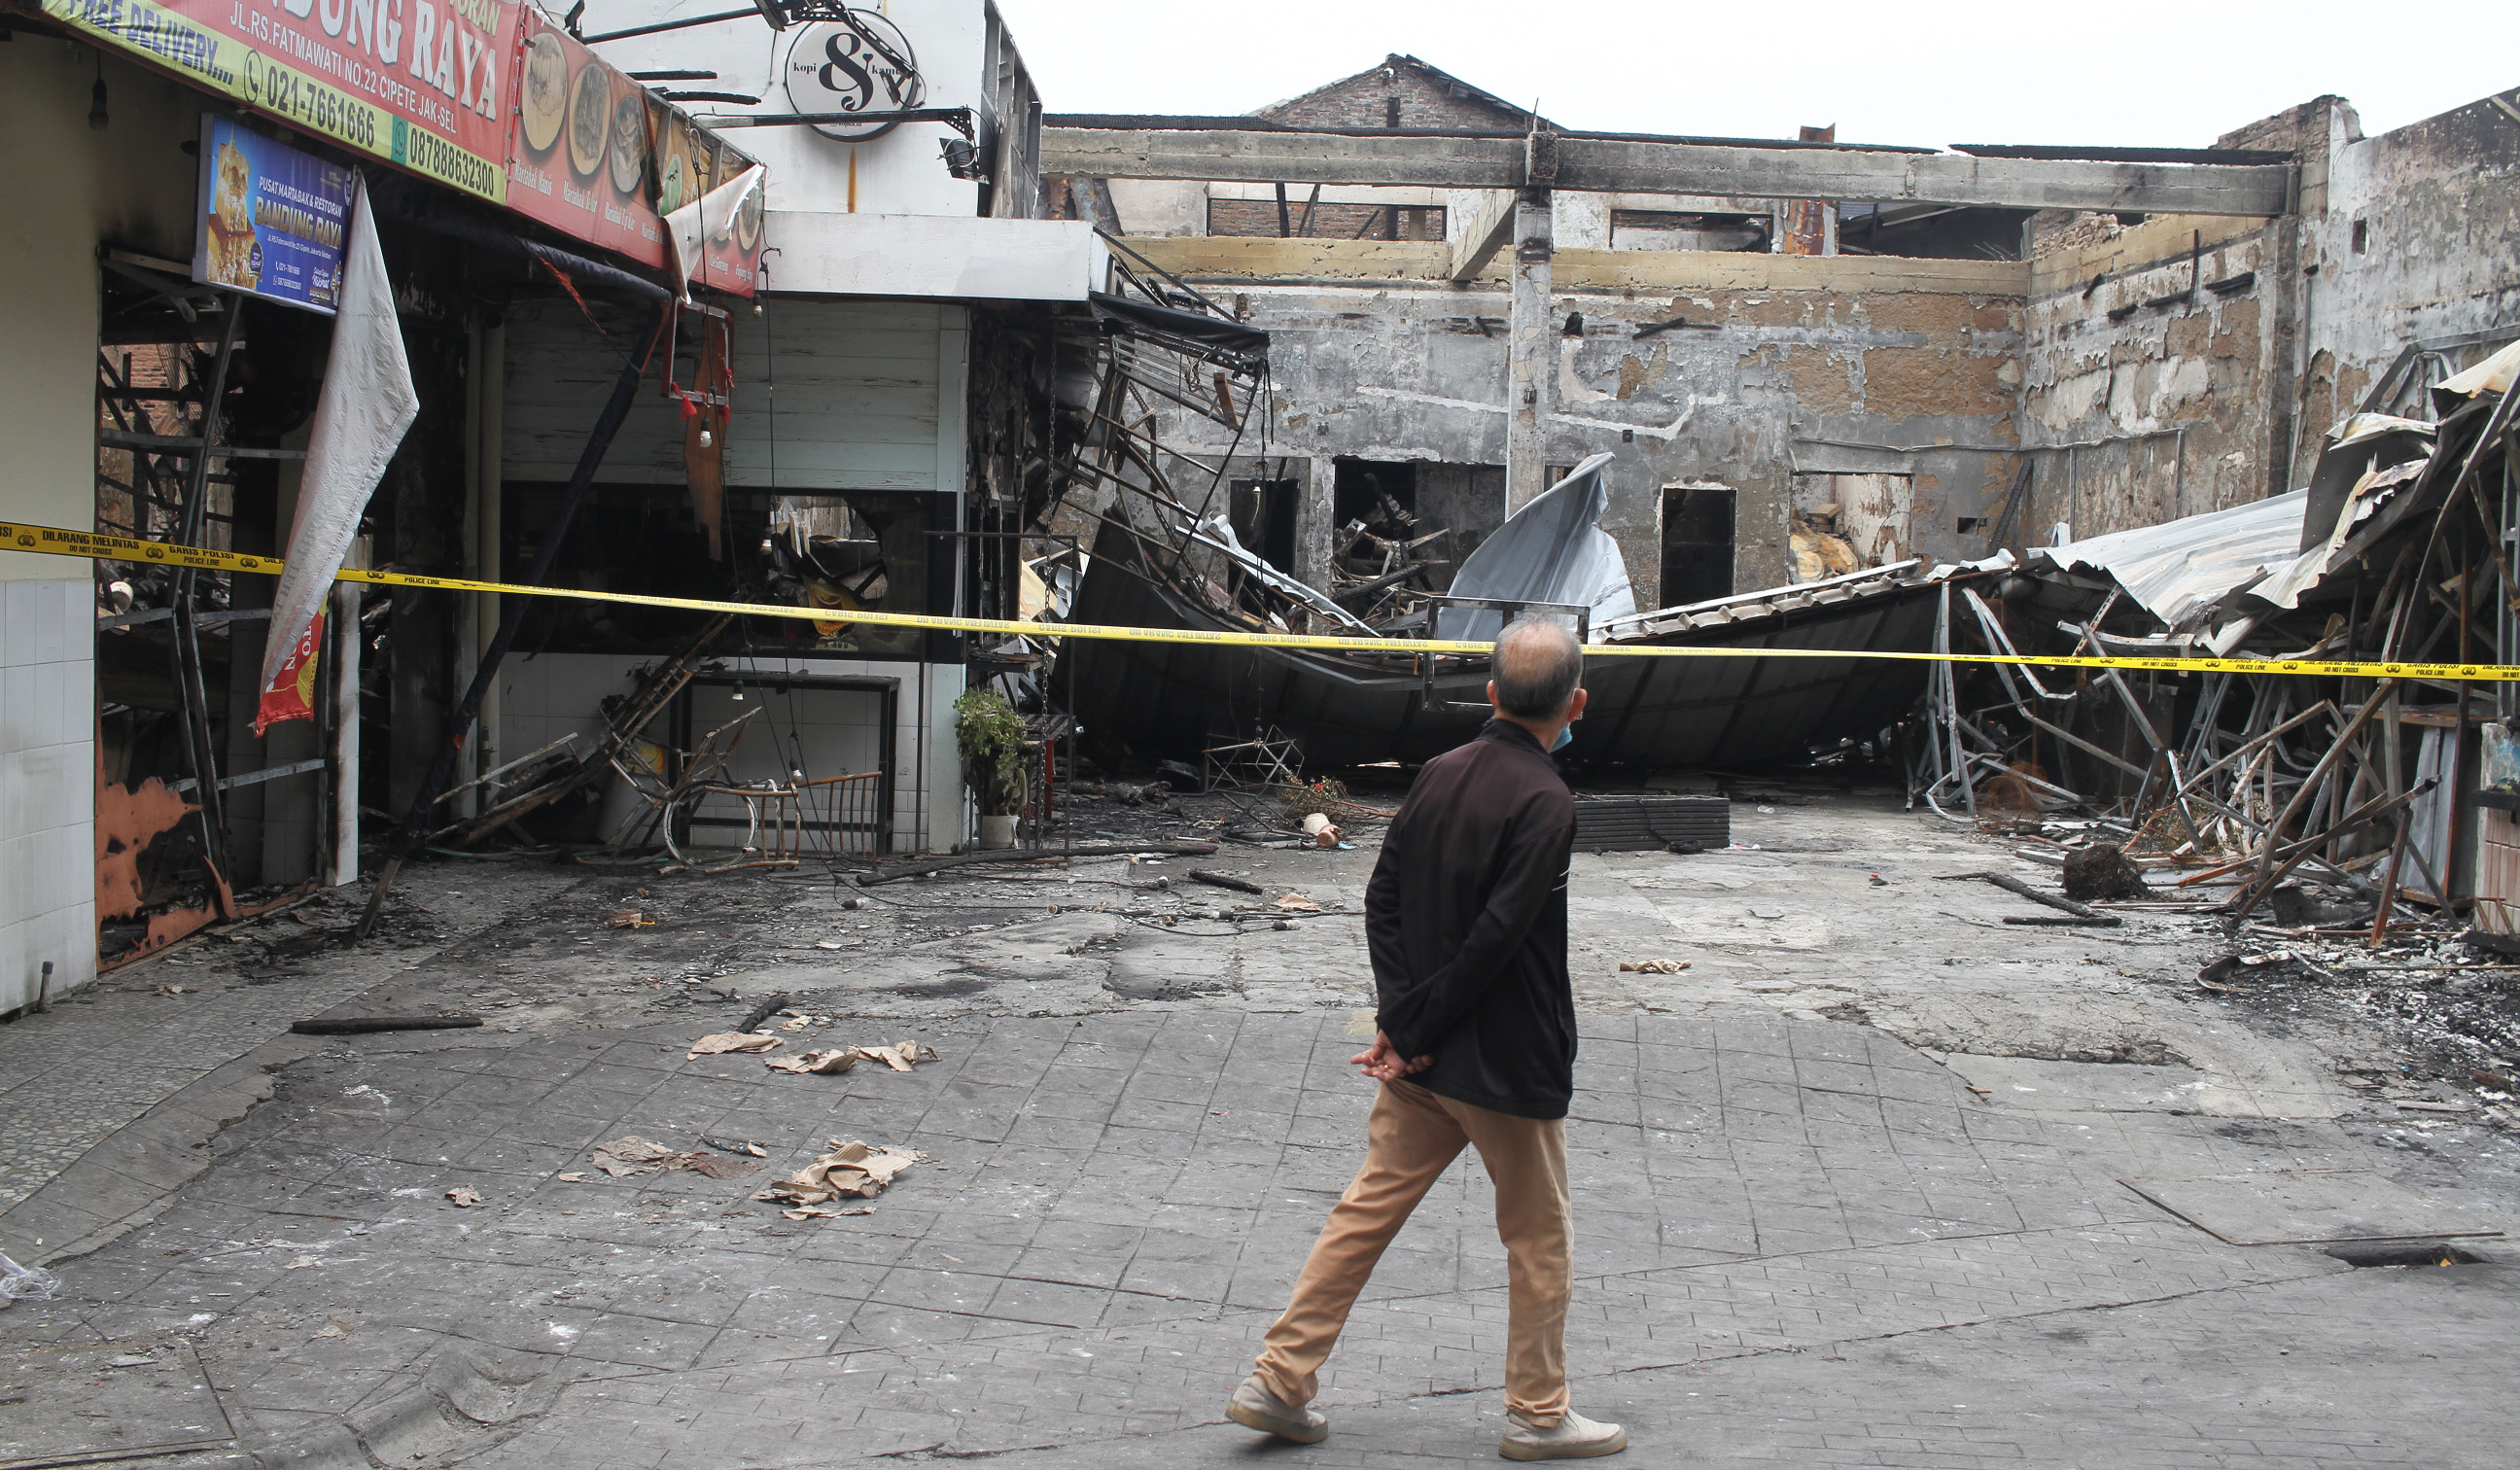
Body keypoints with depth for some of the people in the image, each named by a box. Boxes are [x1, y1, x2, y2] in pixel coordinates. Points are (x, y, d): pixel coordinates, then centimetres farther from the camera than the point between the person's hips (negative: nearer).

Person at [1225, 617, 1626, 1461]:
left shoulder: (1440, 773, 4)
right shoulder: (1545, 802, -18)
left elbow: (1382, 900, 4)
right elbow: (1495, 937, -22)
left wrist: (1401, 1019, -1)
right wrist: (1419, 1031, -12)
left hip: (1422, 1056, 7)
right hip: (1508, 1063, -7)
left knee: (1366, 1210, 12)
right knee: (1539, 1236, 11)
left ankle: (1279, 1383, 15)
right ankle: (1537, 1415, 23)